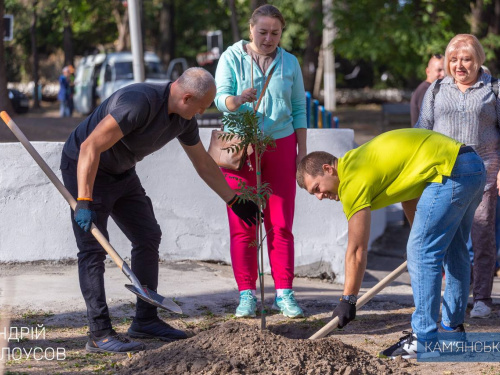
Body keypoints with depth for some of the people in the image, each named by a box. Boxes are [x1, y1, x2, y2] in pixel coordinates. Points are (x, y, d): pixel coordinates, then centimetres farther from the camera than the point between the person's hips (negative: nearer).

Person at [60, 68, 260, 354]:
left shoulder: (184, 119, -4)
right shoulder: (139, 103, -33)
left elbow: (204, 164, 13)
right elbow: (90, 147, -36)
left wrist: (233, 200, 20)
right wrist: (84, 202, -40)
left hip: (121, 173, 9)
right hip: (84, 169, -9)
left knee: (148, 237, 8)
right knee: (94, 247, -14)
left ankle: (146, 320, 16)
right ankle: (100, 334, -15)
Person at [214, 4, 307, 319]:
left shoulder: (289, 63, 9)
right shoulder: (232, 58, 2)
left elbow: (299, 109, 11)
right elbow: (220, 98, -9)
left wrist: (302, 152, 6)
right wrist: (238, 100, -32)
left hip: (280, 145, 2)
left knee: (281, 225, 0)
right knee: (242, 225, -3)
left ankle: (284, 293, 4)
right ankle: (247, 294, 1)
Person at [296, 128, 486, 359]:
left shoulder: (352, 180, -9)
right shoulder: (360, 159, 18)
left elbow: (357, 251, -8)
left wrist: (347, 300, -2)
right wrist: (422, 238, 42)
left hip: (450, 173, -10)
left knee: (421, 252, -6)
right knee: (454, 251, 20)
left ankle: (424, 340, -4)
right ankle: (452, 328, 30)